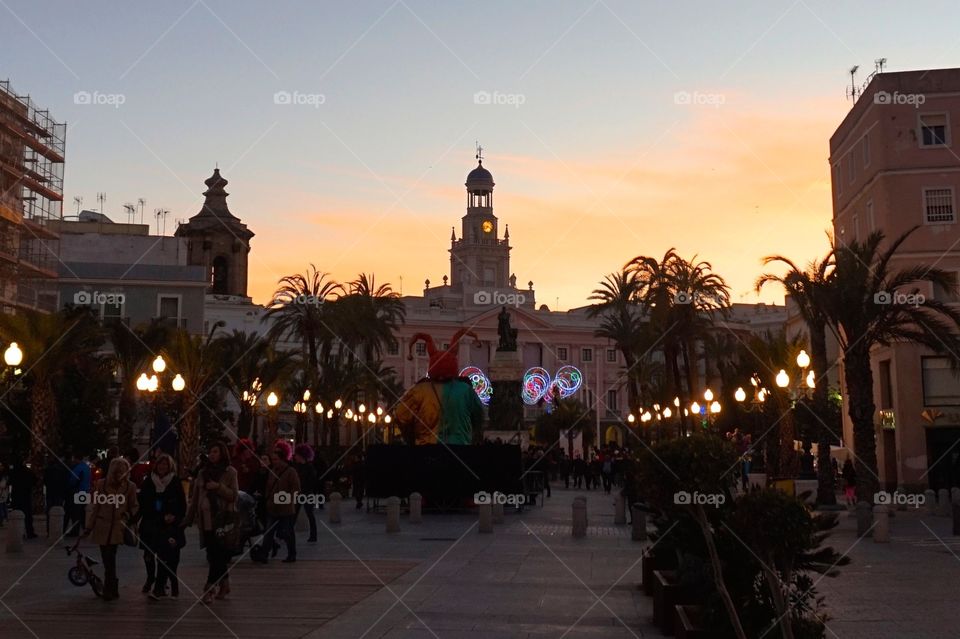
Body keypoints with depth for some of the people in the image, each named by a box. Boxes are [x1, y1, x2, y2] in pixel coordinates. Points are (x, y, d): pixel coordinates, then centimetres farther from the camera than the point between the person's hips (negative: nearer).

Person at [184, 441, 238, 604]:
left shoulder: (230, 472, 0)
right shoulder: (202, 472, 13)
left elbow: (233, 495, -6)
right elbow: (195, 497, 15)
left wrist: (218, 487, -19)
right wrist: (188, 519, 13)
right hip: (206, 519, 4)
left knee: (217, 555, -7)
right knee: (214, 555, 5)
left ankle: (210, 589, -6)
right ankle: (223, 584, 20)